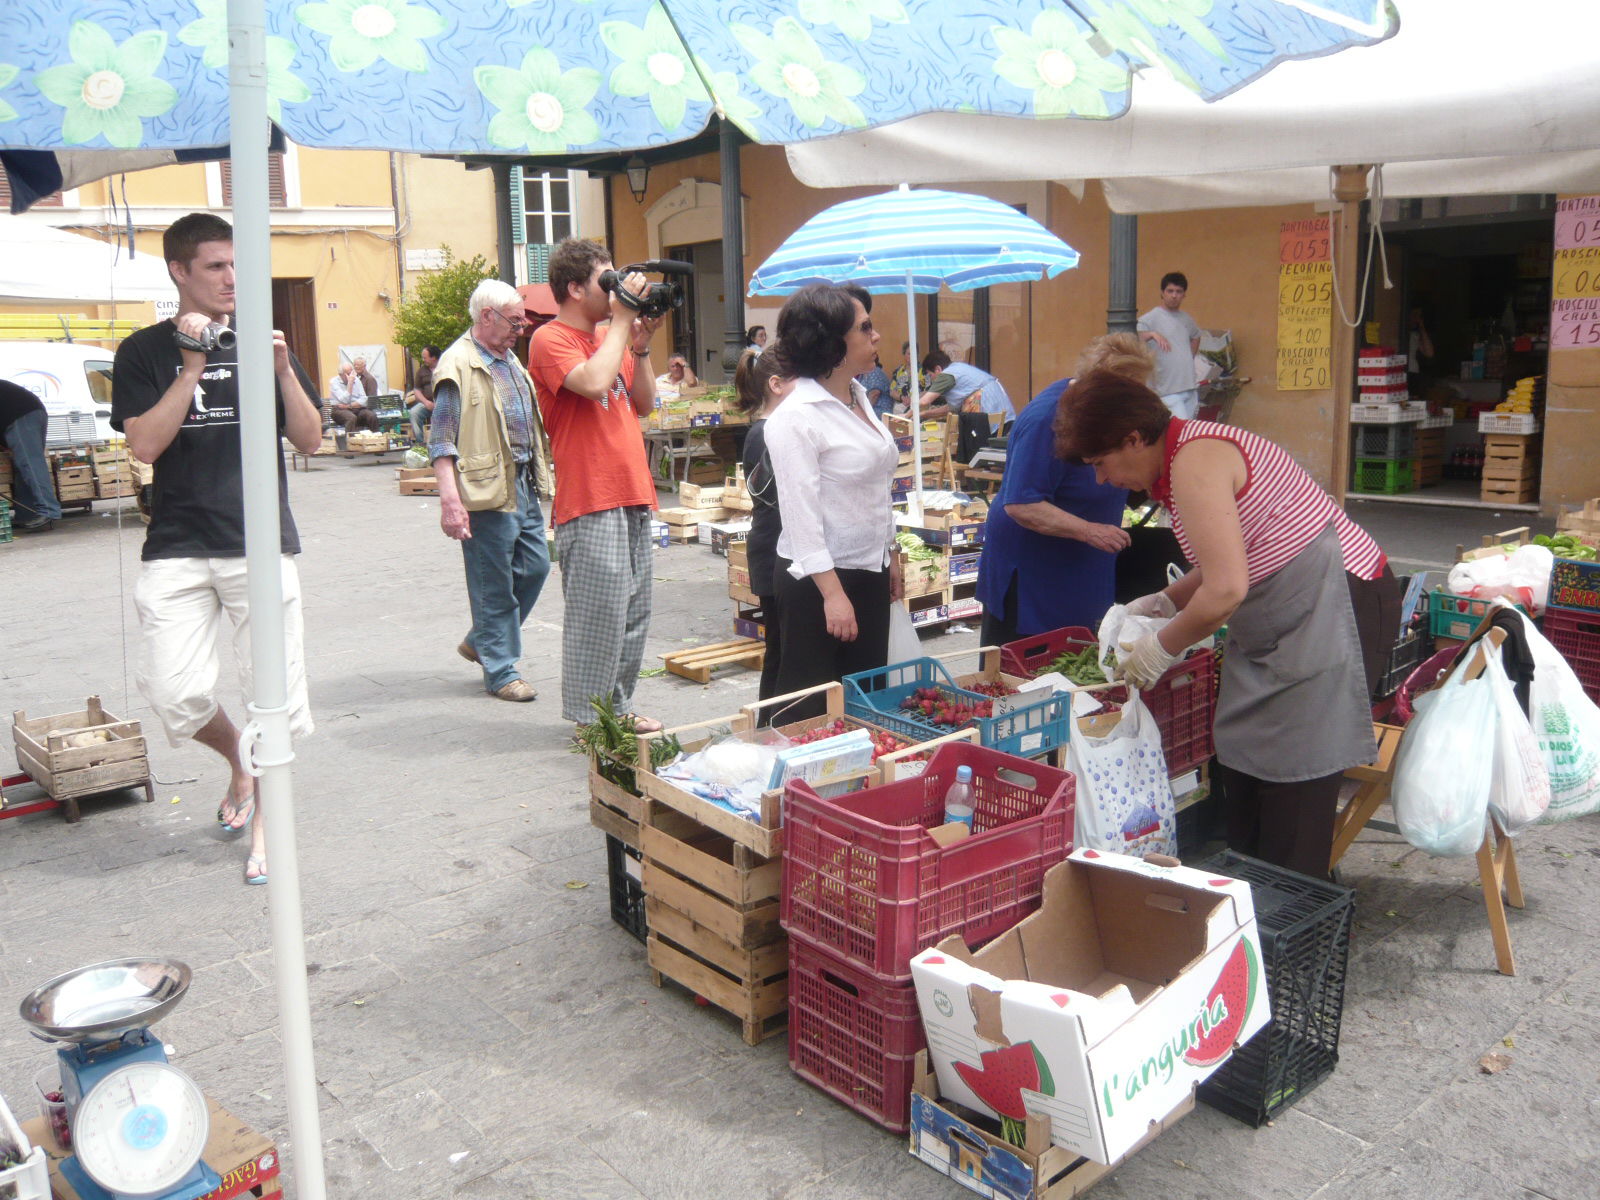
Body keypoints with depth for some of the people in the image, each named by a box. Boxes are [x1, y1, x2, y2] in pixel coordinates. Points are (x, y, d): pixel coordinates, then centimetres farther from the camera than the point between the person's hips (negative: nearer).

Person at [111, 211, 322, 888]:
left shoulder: (262, 343, 10)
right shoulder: (145, 352, 5)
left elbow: (309, 440, 5)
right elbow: (145, 445, -8)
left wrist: (283, 371, -10)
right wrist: (193, 367, -13)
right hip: (176, 550, -1)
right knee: (177, 697, -8)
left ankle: (264, 820, 20)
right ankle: (237, 763, 25)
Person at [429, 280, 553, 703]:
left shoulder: (510, 360, 17)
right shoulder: (458, 365, -11)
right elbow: (441, 441, -15)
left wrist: (538, 476, 22)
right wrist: (449, 500, -24)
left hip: (523, 486, 9)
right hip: (487, 491, -9)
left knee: (535, 567, 12)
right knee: (494, 585, 0)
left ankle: (480, 641, 30)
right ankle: (500, 671, 12)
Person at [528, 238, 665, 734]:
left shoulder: (611, 339, 18)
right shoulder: (551, 340, -7)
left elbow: (644, 404, 17)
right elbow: (593, 382, -25)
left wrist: (640, 344, 5)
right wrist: (622, 321, -13)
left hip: (632, 496, 8)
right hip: (590, 504, -8)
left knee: (633, 612, 12)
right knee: (599, 614, -7)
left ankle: (619, 707, 23)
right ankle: (589, 721, 4)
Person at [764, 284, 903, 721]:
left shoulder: (859, 397, 9)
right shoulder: (795, 418, -18)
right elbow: (801, 514, -21)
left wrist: (891, 555, 18)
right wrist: (832, 593, -23)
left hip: (869, 572, 9)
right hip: (818, 579, -8)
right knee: (811, 708, 3)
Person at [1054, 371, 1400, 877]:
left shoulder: (1194, 462, -20)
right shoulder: (1181, 459, 11)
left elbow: (1227, 589, -26)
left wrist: (1159, 650, -12)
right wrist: (1159, 603, 11)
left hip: (1338, 605, -11)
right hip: (1279, 625, 11)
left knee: (1294, 780, -5)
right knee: (1242, 770, 12)